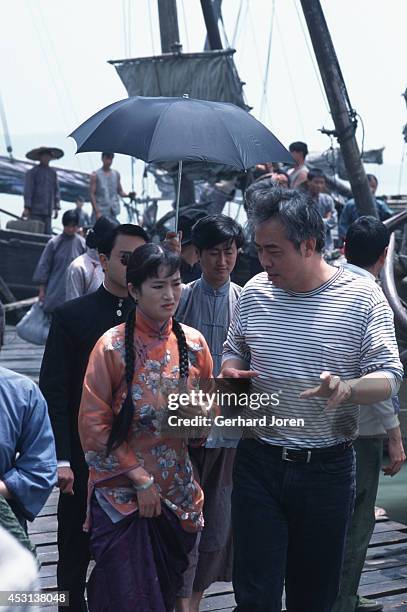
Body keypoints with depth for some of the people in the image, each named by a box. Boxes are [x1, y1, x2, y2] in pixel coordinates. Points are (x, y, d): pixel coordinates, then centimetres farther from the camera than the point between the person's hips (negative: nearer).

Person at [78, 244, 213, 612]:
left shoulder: (193, 342, 1)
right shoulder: (113, 347, -11)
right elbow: (94, 426, -9)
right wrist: (139, 478, -11)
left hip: (177, 493, 4)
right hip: (122, 495, -4)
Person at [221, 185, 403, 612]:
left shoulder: (362, 297, -7)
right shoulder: (255, 291, 3)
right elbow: (234, 349, 18)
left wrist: (346, 388, -29)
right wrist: (231, 370, -6)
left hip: (327, 469, -2)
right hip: (258, 463, 2)